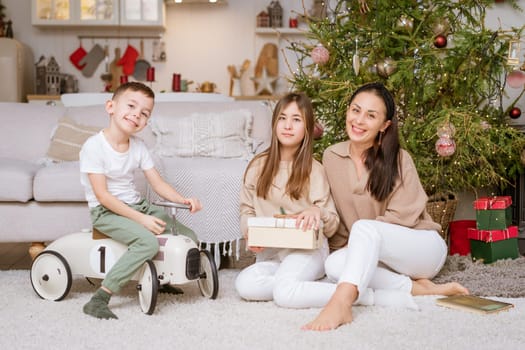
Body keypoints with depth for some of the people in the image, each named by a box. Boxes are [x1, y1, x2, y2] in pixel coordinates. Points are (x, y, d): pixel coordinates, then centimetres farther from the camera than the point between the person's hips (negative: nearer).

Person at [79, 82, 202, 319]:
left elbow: (158, 183, 5)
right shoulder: (94, 146, -16)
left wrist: (183, 200, -15)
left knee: (189, 238, 0)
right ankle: (99, 300, -30)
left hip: (137, 206, 8)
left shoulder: (138, 147, 6)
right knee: (148, 241, -33)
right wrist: (141, 219, -26)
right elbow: (102, 196, -20)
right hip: (106, 212, -7)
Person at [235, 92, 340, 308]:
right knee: (244, 285, -29)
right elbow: (246, 209, 14)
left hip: (307, 248, -3)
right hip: (268, 253, 3)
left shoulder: (314, 169, 2)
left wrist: (318, 212, -23)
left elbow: (332, 225, 1)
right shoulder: (258, 166, 9)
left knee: (285, 293, -33)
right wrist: (250, 233, -9)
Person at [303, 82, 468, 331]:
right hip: (373, 256, 5)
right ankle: (418, 288, -24)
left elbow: (401, 217, -12)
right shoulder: (331, 156, 1)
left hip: (423, 248, -4)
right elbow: (332, 214, 6)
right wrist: (346, 250, -7)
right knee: (334, 264, -29)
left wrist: (360, 237, -16)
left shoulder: (398, 159, -10)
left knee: (365, 228, -34)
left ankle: (341, 303, -51)